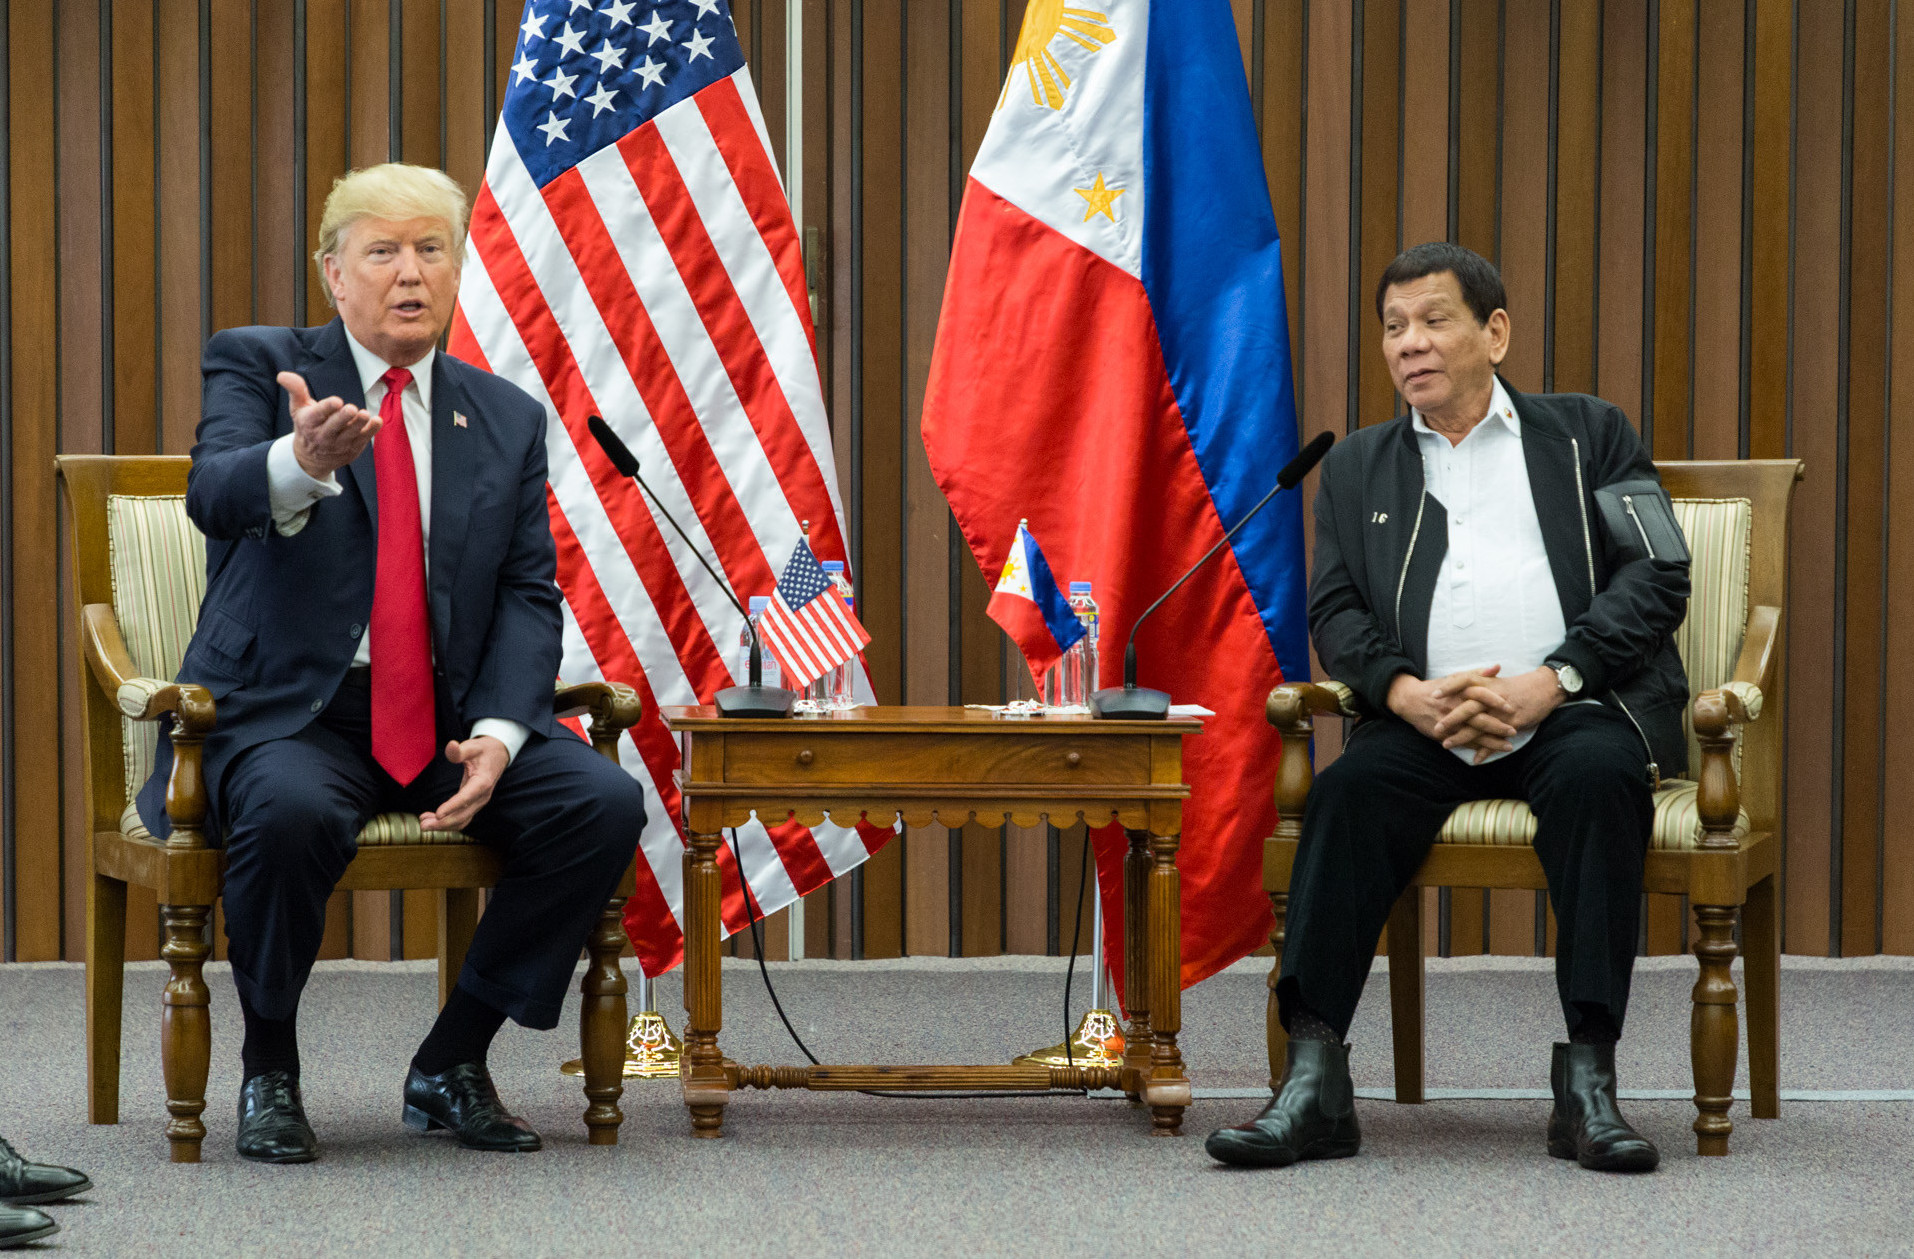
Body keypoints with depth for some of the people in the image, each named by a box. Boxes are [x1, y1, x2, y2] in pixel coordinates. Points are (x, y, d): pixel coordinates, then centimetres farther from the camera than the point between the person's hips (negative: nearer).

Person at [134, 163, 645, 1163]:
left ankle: (452, 1061, -4)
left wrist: (499, 733, -12)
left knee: (604, 803, -20)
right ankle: (269, 1071, -11)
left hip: (450, 714, 4)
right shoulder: (257, 366, 2)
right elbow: (214, 495, -19)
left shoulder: (507, 418, 13)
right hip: (287, 707, -4)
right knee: (292, 812, -37)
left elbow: (530, 594, 7)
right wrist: (300, 462, -44)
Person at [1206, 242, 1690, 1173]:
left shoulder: (1587, 435, 14)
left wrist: (1547, 684, -13)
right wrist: (1412, 695, -11)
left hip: (1577, 707, -2)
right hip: (1427, 723, 2)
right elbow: (1335, 613, 11)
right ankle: (1314, 1079, -35)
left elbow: (1657, 576, 2)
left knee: (1597, 776, -35)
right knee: (1350, 789, -29)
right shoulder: (1358, 467, 21)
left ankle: (1589, 1079, -35)